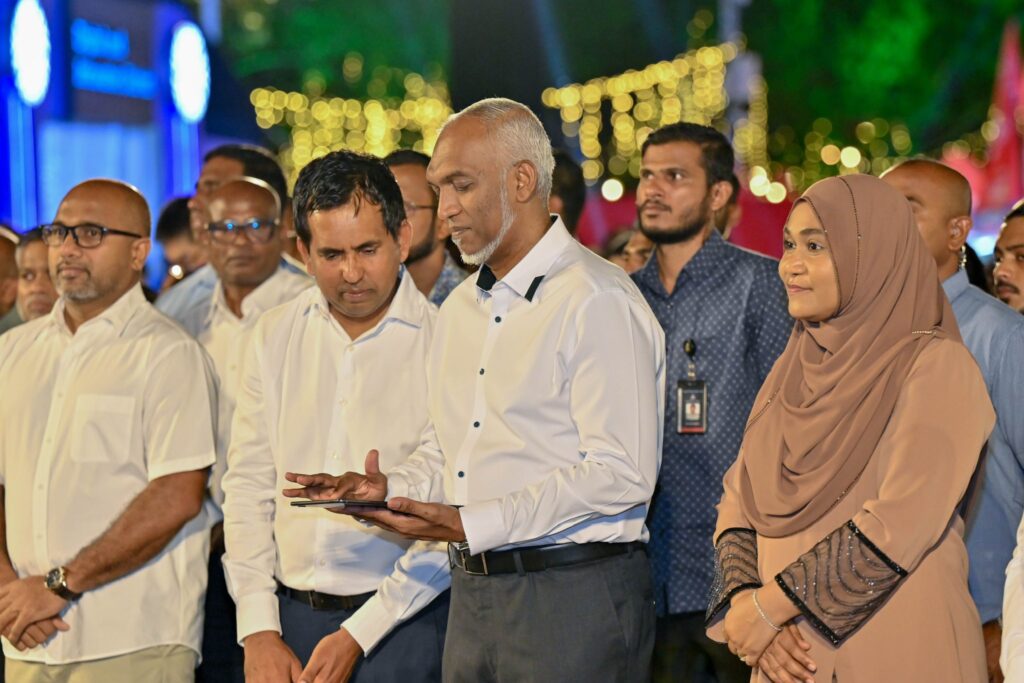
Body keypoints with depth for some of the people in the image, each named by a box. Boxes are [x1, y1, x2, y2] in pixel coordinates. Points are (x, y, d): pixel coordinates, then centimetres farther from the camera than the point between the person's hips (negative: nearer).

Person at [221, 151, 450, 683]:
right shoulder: (275, 336, 8)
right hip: (291, 616, 4)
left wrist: (358, 635, -11)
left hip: (402, 620, -3)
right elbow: (248, 485, 8)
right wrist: (259, 629, 1)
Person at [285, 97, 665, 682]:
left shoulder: (598, 301, -11)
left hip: (574, 595, -7)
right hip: (473, 597, 8)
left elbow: (621, 474, -18)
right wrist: (390, 488, 2)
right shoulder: (461, 307, 18)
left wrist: (472, 525, -20)